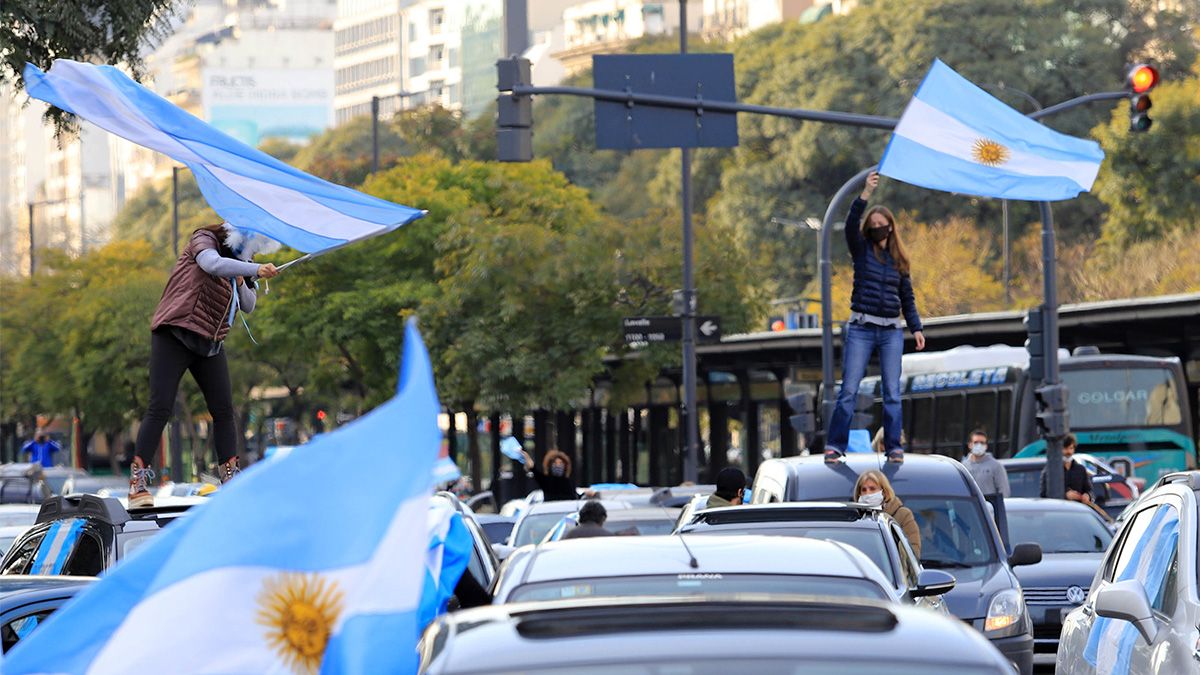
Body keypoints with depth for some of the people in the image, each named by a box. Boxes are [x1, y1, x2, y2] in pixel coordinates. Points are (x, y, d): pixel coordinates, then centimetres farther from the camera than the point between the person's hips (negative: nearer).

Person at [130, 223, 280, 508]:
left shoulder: (238, 261, 14)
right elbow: (213, 264, -27)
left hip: (210, 343, 7)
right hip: (174, 335, -7)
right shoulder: (204, 239, -5)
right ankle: (137, 484, -13)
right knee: (160, 409, -12)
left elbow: (248, 306, 13)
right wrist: (256, 270, -30)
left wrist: (241, 281, -5)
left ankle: (231, 479, 8)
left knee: (224, 410, 2)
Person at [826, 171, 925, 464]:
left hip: (891, 332, 2)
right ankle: (835, 446, -6)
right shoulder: (861, 250, 4)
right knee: (849, 390, -7)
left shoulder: (899, 259, 12)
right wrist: (866, 193, -27)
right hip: (861, 328, -2)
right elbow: (851, 224, -15)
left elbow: (907, 298, 15)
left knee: (892, 391, 0)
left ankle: (894, 447, 3)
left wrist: (916, 328, 4)